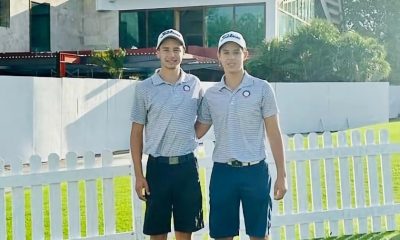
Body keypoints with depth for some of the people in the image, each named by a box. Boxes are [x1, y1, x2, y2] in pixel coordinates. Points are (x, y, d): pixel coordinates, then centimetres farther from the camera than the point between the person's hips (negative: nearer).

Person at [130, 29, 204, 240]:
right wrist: (138, 175, -4)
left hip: (187, 166, 2)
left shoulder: (194, 84, 3)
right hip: (158, 166, -1)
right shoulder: (144, 88, -2)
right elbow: (136, 133, 0)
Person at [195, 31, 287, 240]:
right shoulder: (211, 94, 6)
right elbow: (198, 132, 12)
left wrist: (281, 175, -2)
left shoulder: (261, 88, -1)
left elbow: (274, 133, 0)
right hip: (222, 171, 2)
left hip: (255, 170, -2)